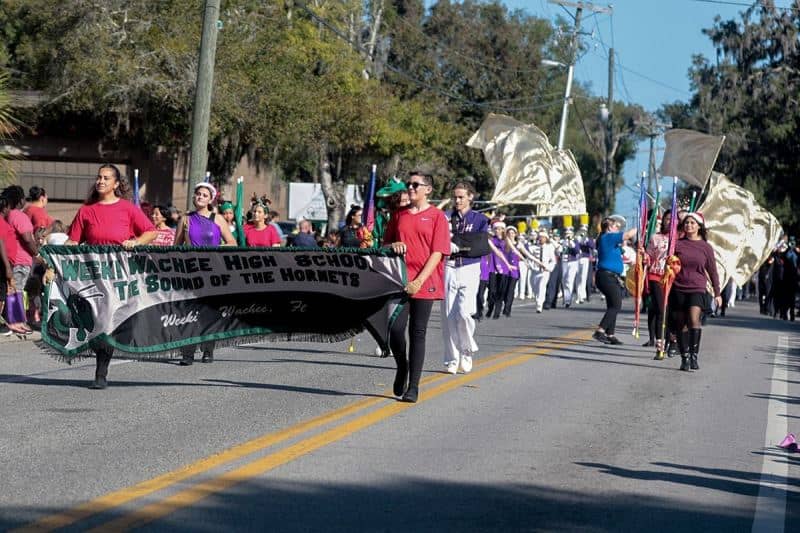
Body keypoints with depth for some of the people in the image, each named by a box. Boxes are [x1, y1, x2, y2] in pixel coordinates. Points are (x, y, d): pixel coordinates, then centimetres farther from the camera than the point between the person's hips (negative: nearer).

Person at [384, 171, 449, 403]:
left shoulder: (437, 216, 1)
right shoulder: (399, 216, 13)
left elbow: (437, 253, -5)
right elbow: (385, 243, 22)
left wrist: (418, 281, -14)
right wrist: (392, 246, -4)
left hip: (424, 284, -3)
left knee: (417, 333, -1)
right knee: (395, 328, -8)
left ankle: (413, 386, 3)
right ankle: (402, 367, 20)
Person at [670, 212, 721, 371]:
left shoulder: (705, 247, 4)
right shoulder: (677, 244, 4)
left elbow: (712, 271, 10)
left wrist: (717, 293, 11)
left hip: (697, 289, -2)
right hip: (678, 289, 2)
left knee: (694, 318, -23)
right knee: (681, 324, 4)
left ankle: (694, 355, -21)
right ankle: (684, 358, 16)